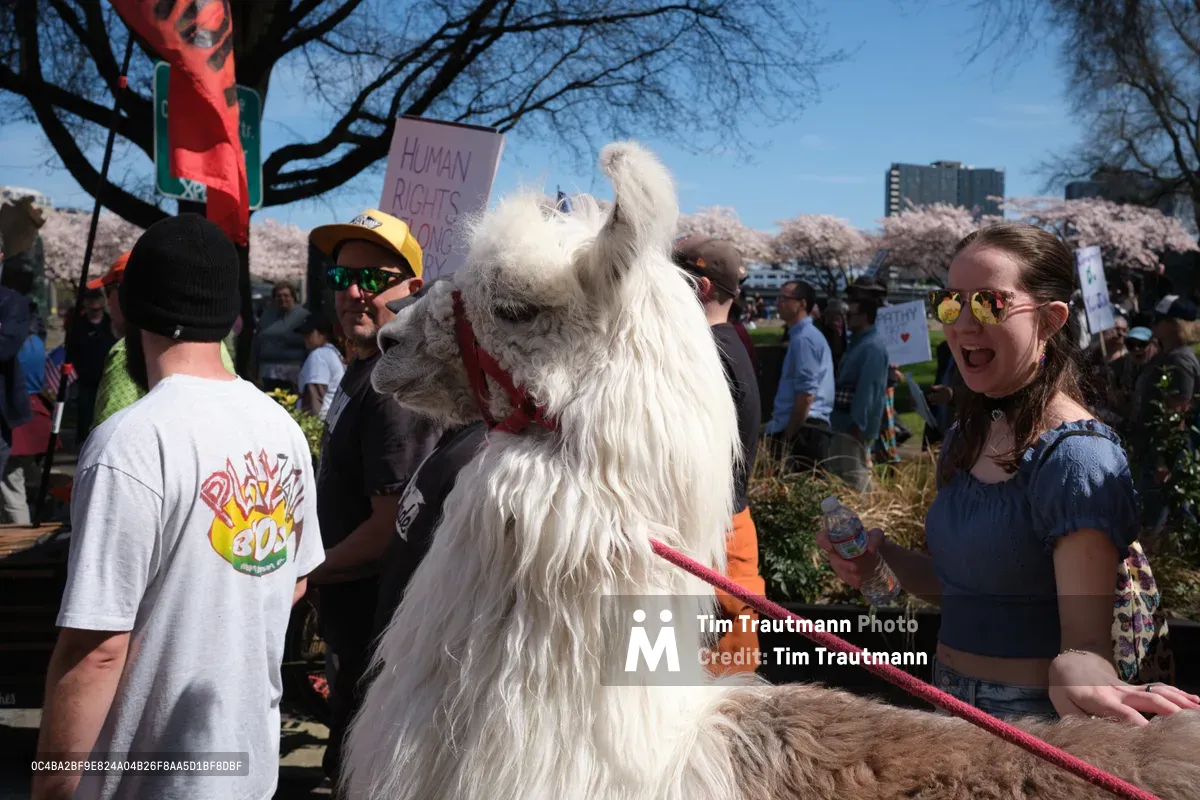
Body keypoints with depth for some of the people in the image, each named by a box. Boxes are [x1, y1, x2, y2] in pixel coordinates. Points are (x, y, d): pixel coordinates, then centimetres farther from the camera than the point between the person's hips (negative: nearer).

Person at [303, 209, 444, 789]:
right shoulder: (359, 370, 9)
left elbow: (390, 528, -27)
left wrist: (302, 572, -13)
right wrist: (316, 573, 12)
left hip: (378, 631, -10)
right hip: (353, 620, 10)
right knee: (348, 766, 26)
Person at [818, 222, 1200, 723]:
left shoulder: (1078, 457, -22)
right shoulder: (966, 438, 4)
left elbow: (1085, 638, -24)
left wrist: (1073, 671, -47)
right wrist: (884, 556, -5)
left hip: (1031, 719, -8)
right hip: (951, 702, 8)